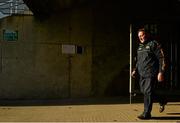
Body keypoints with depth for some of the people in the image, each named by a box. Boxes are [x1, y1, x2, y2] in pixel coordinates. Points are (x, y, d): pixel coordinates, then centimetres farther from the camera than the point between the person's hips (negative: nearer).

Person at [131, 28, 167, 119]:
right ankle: (162, 102, 34)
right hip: (142, 74, 8)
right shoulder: (140, 46, 17)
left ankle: (146, 113, 2)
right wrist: (135, 70, 16)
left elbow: (161, 59, -11)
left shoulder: (154, 44, -7)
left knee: (148, 92, -8)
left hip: (151, 74, -8)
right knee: (144, 91, 13)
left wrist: (161, 72, -17)